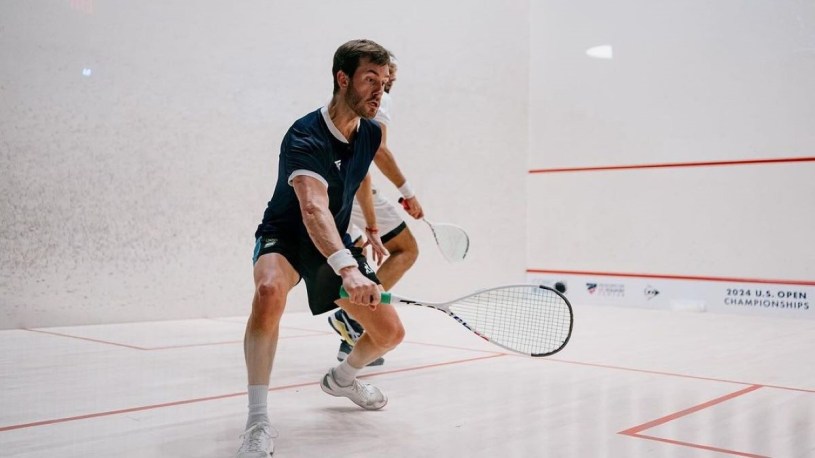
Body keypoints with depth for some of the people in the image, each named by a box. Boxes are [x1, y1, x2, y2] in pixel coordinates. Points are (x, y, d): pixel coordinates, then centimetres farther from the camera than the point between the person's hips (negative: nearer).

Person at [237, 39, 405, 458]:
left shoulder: (370, 133, -4)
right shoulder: (305, 137, -28)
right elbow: (314, 209, -45)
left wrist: (370, 230, 22)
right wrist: (347, 268, -60)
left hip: (336, 244, 7)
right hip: (285, 237, -6)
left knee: (390, 332, 2)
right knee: (270, 291, -41)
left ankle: (341, 378, 37)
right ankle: (257, 423, -31)